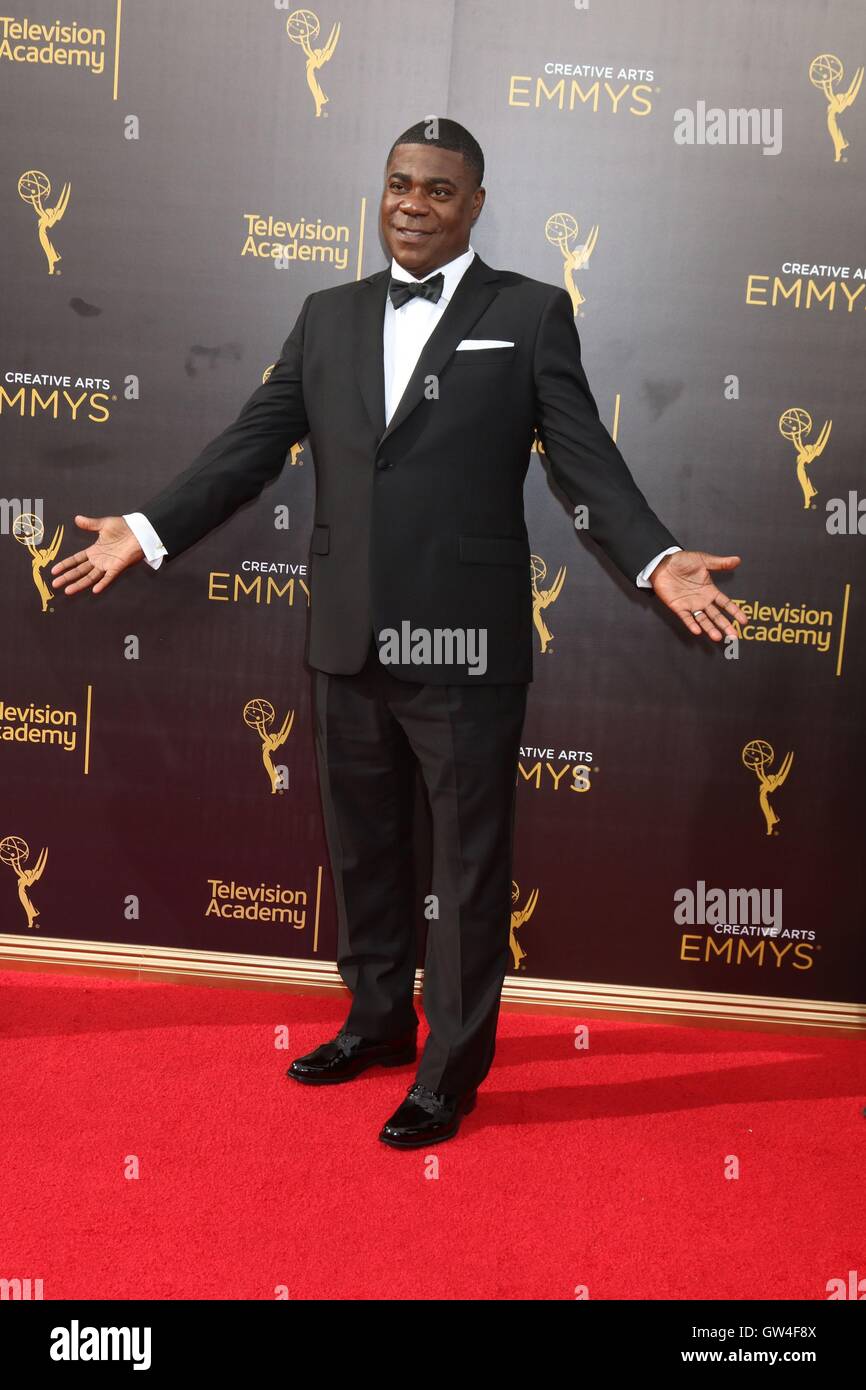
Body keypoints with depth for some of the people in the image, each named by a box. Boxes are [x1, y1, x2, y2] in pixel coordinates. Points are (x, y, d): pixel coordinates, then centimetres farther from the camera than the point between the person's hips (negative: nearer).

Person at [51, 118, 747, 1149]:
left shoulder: (531, 313, 2)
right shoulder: (328, 317, 12)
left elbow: (585, 459, -4)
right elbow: (254, 442, 10)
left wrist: (655, 560, -19)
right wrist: (146, 530, 3)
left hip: (465, 643, -4)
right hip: (348, 639, 5)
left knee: (468, 862, 6)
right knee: (362, 847, 17)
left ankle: (452, 1066, 23)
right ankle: (379, 1020, 38)